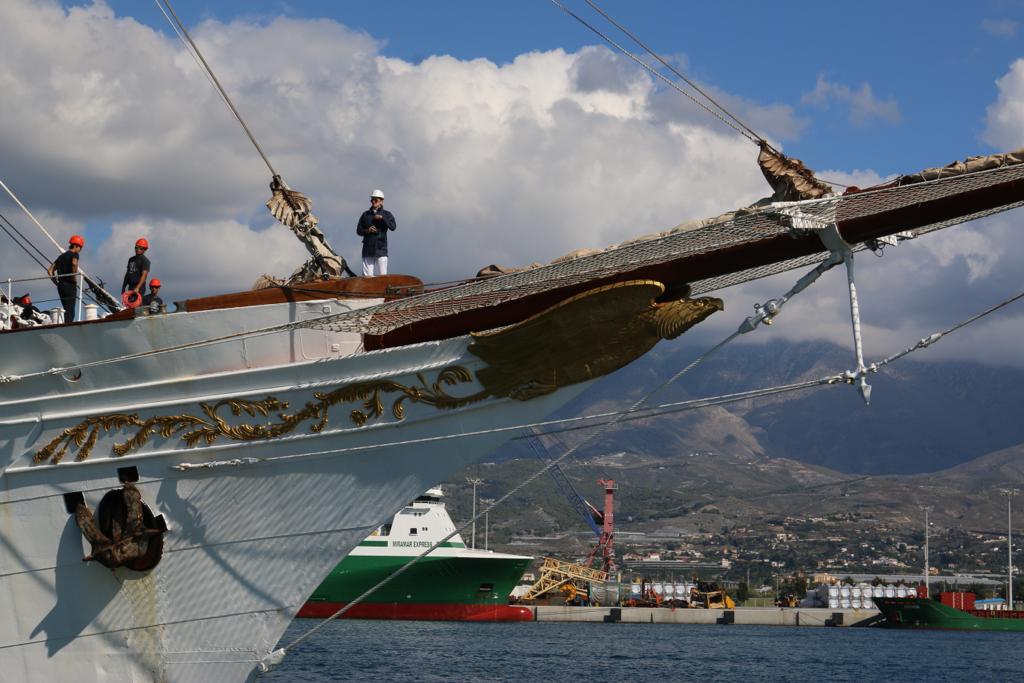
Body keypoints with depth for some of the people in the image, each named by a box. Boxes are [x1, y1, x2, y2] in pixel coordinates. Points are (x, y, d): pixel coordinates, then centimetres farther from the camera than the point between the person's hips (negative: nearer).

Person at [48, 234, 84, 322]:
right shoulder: (74, 254, -1)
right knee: (70, 311, -9)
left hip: (61, 286, 7)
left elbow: (50, 270, 17)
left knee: (67, 310, 12)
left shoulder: (61, 256, 20)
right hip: (70, 285, -7)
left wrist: (57, 282, 15)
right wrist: (74, 278, -14)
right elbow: (74, 263, -25)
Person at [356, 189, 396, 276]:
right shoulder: (365, 214, 14)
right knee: (367, 276, -2)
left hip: (381, 249, -2)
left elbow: (393, 227, -7)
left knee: (382, 275, -7)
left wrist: (382, 218, -13)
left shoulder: (386, 214, 8)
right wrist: (367, 231, -7)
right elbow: (358, 230, 12)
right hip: (367, 249, 2)